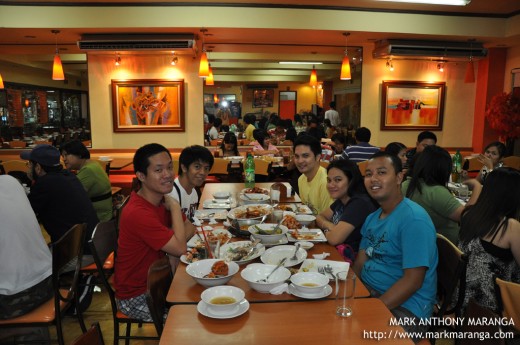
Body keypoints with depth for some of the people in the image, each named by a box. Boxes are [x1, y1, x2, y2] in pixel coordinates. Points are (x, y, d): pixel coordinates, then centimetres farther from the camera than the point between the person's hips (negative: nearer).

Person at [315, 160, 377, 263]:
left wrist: (326, 230, -5)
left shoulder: (359, 203, -23)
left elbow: (334, 238, -28)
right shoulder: (342, 200, 4)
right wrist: (329, 226, -9)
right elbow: (320, 217, 13)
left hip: (354, 263, -7)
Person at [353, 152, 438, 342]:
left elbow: (413, 281, -21)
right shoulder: (372, 218, 9)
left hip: (404, 308, -8)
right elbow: (360, 263, 9)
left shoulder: (414, 219, -19)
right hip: (368, 291, 8)